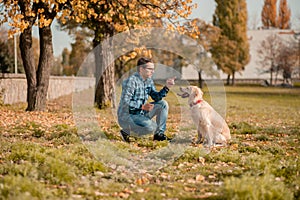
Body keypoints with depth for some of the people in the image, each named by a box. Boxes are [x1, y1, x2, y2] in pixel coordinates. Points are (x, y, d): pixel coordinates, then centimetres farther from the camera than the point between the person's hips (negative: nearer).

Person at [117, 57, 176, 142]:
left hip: (141, 113, 9)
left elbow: (156, 97, 8)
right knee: (152, 127, -29)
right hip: (126, 116, -9)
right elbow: (125, 103, -25)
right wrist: (142, 106, -36)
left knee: (163, 104, -1)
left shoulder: (149, 80, 8)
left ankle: (159, 134, 4)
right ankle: (126, 131, -6)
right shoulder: (131, 81, -19)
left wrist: (166, 87, -7)